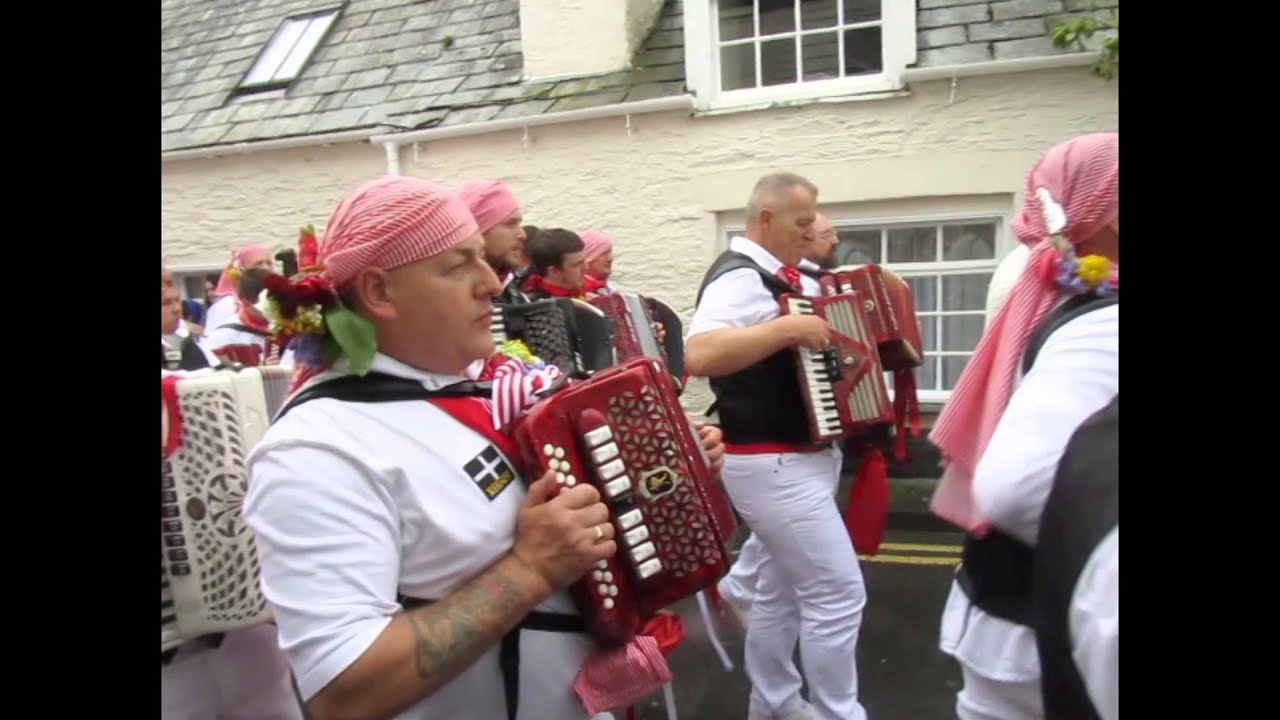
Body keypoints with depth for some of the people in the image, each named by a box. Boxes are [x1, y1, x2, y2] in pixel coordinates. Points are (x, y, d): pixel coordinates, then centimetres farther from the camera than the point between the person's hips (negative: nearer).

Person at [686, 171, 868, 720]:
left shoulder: (785, 278, 11)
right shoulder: (739, 277, -18)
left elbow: (836, 318, 29)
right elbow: (698, 354, -36)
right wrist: (790, 327, -31)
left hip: (797, 458, 10)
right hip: (774, 464, -10)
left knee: (782, 588, 19)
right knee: (838, 590, -3)